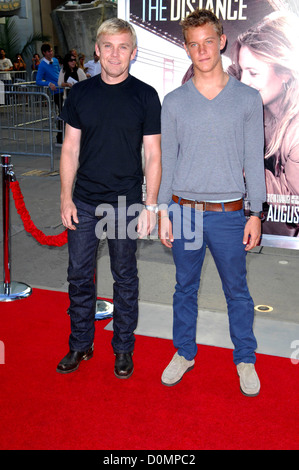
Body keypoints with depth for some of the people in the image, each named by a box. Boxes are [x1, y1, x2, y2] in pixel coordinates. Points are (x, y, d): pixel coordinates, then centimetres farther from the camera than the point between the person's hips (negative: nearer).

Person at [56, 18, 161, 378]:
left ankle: (123, 349, 25)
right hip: (84, 202, 3)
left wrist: (151, 206, -7)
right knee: (79, 274, 8)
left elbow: (153, 155, -2)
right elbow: (70, 149, 7)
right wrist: (66, 197, 1)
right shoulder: (80, 93, 5)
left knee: (125, 278, 9)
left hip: (126, 203, -2)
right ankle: (80, 345, 27)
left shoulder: (145, 96, -2)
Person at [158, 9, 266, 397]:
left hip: (228, 215, -1)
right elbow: (167, 160, 7)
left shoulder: (248, 99, 1)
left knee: (237, 291, 10)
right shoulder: (174, 102, 4)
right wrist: (164, 211, 3)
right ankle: (185, 353, 32)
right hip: (184, 211, 1)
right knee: (185, 288, 14)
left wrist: (256, 213, -1)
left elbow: (254, 161, 2)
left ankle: (245, 360, 29)